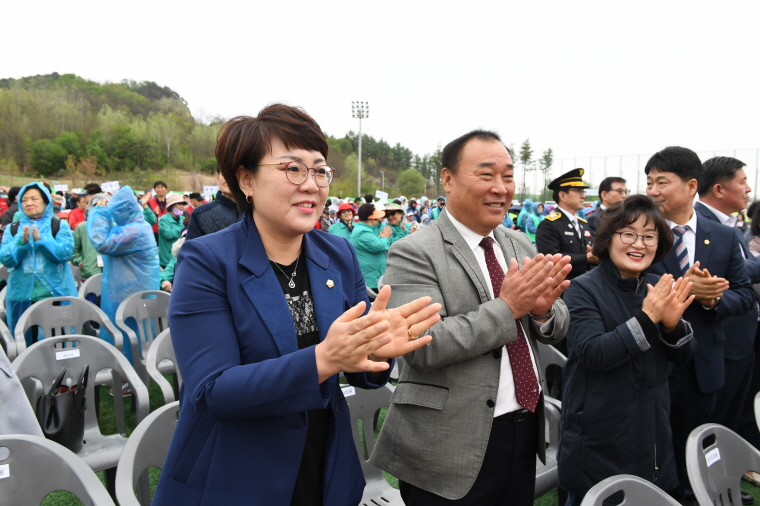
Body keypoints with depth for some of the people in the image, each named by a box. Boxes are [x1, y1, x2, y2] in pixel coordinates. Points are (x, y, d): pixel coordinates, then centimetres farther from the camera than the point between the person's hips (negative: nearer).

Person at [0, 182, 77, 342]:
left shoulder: (60, 226, 3)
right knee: (25, 341, 9)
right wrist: (21, 242, -16)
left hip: (56, 293, -2)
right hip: (22, 294, 3)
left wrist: (41, 240, -20)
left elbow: (65, 253, -11)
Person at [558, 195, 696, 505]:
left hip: (652, 432, 6)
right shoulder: (583, 289, -15)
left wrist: (673, 324, -18)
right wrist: (646, 318, -31)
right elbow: (592, 354, -24)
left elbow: (683, 356, 3)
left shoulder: (659, 288, 2)